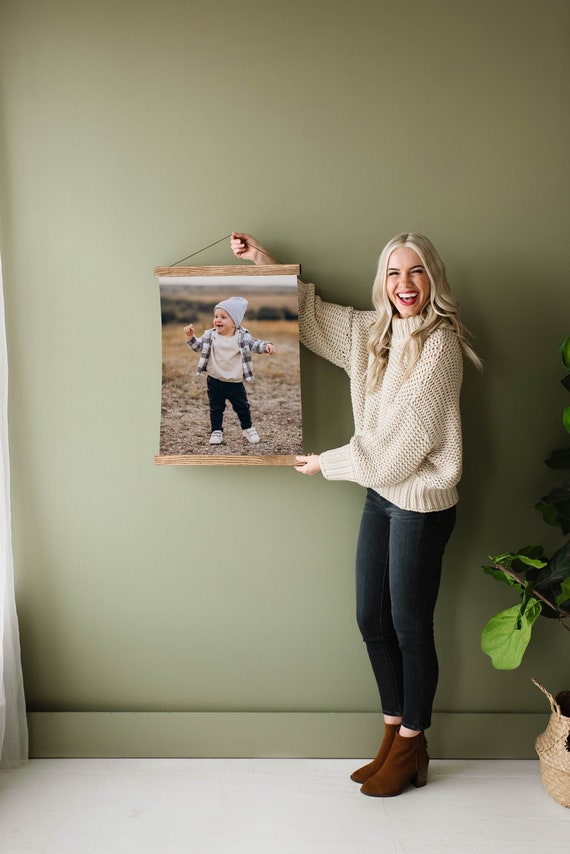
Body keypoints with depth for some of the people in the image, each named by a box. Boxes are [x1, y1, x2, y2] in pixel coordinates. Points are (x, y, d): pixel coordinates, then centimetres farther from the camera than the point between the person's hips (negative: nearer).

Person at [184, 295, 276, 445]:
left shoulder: (242, 336, -8)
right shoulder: (210, 335, -4)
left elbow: (255, 345, -9)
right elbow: (197, 346, 1)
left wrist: (266, 346, -28)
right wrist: (190, 337, -17)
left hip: (235, 382, -1)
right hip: (215, 382, 1)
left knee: (242, 407, 11)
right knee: (216, 408, 10)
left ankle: (248, 428, 32)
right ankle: (216, 431, 25)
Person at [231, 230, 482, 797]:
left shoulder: (439, 346, -17)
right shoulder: (373, 333, 8)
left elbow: (400, 441, -18)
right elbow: (311, 313, 22)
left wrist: (327, 463, -7)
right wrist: (261, 259, 15)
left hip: (420, 503, -8)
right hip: (380, 494, 8)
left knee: (410, 625, 6)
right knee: (371, 618, 14)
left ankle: (411, 749, 27)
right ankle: (394, 735, 33)